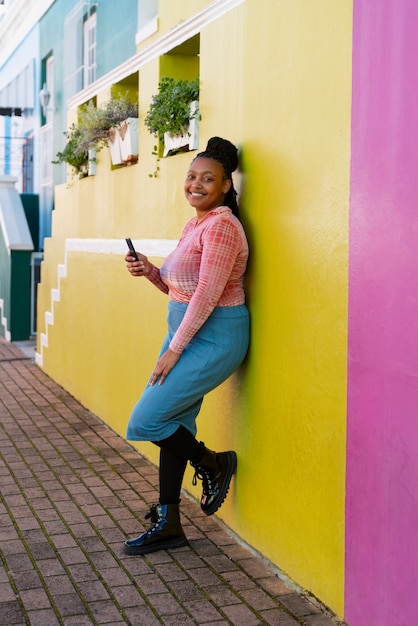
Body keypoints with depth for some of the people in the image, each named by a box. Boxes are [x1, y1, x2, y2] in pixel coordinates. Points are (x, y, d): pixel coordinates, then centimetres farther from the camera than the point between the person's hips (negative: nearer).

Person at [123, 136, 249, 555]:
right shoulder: (194, 225, 13)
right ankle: (168, 524, 22)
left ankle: (215, 464, 13)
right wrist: (149, 271, 0)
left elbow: (206, 296, -21)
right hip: (186, 330, 10)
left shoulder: (221, 226, -16)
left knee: (145, 422, -10)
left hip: (215, 336, -9)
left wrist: (173, 350, -17)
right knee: (173, 422, 11)